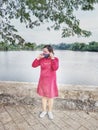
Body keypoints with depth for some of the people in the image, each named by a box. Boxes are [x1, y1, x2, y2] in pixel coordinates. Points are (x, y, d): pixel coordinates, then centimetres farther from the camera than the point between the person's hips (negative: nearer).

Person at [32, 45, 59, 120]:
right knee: (44, 96, 15)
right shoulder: (42, 59, -2)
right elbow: (33, 65, -5)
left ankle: (50, 112, 31)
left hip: (51, 81, -2)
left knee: (50, 97, 10)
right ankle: (44, 111, 34)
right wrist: (38, 58, -15)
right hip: (43, 80, 3)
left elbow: (55, 68, -24)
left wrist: (52, 58, -24)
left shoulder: (55, 59, -9)